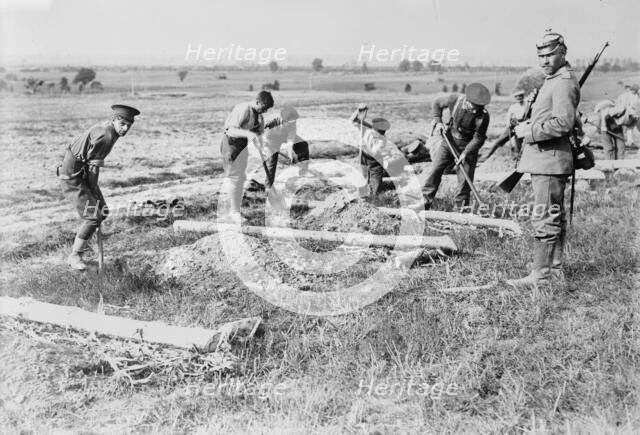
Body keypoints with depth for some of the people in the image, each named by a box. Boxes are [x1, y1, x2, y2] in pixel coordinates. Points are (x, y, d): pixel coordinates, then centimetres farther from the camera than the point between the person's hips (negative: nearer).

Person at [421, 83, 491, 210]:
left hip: (468, 147, -2)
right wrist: (438, 121, -7)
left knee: (465, 180, -3)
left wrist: (465, 153, -23)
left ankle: (461, 209, 10)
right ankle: (424, 202, 3)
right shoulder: (454, 99, -18)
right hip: (448, 142, 2)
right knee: (435, 171, -3)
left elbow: (478, 138, -15)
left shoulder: (483, 116, -22)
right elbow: (437, 103, 3)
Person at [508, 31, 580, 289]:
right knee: (554, 217, 15)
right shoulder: (552, 80, 19)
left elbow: (563, 123, -25)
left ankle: (540, 274, -5)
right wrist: (529, 126, 11)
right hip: (545, 160, 11)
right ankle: (555, 270, 24)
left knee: (544, 219, -9)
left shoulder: (564, 83, -14)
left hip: (550, 160, -11)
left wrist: (529, 131, -16)